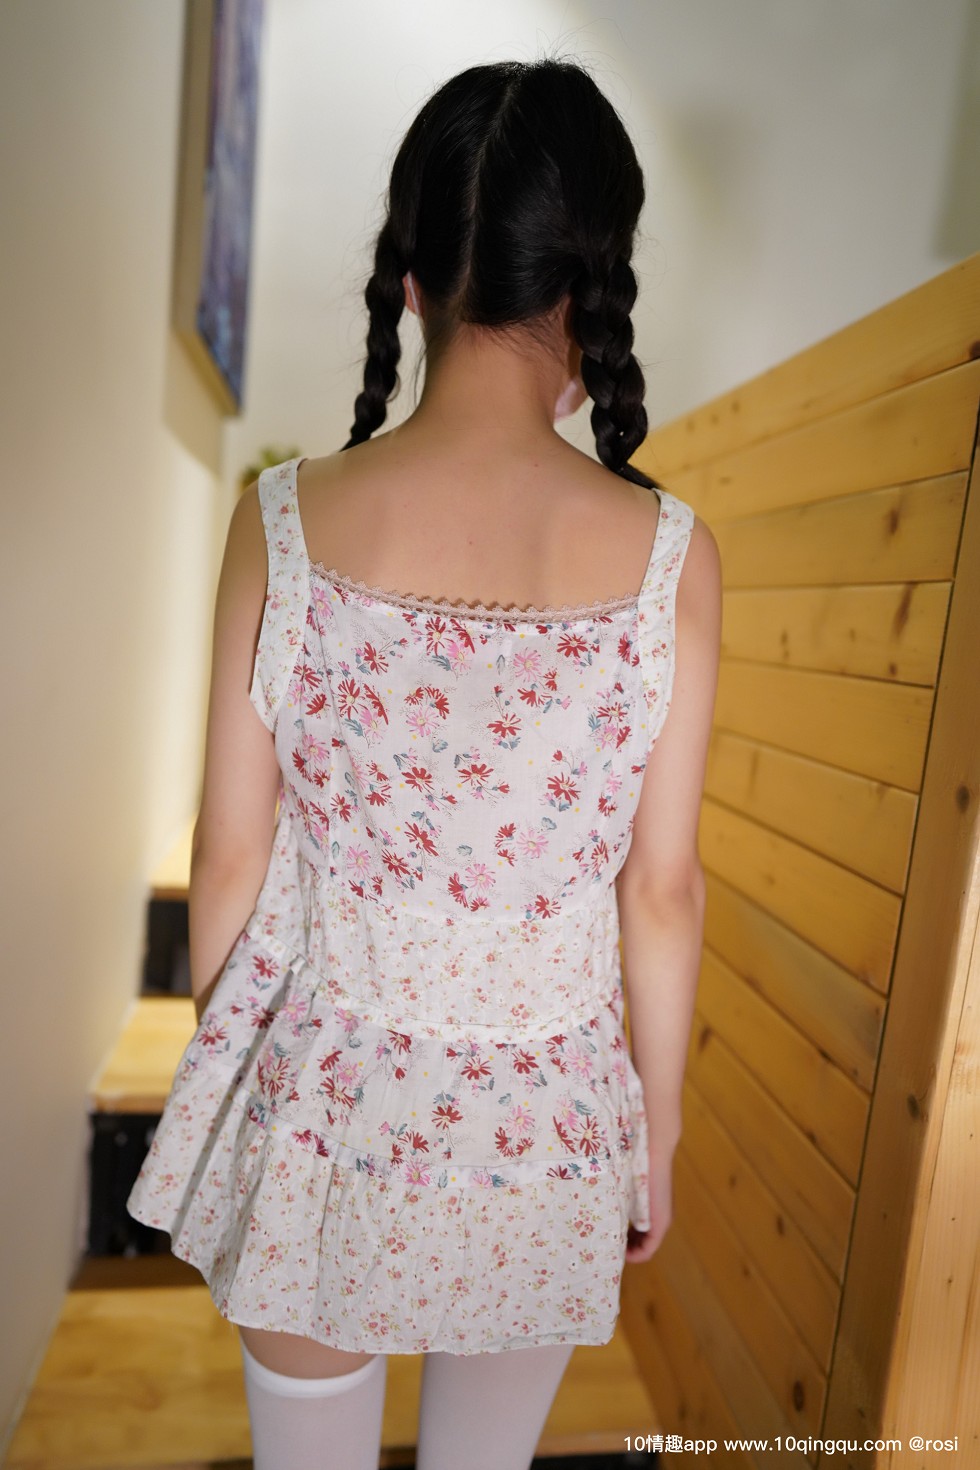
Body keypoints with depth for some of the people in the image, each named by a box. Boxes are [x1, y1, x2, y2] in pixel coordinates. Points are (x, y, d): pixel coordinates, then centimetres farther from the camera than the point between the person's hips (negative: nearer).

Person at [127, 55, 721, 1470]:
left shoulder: (284, 520, -16)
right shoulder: (669, 556, -16)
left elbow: (233, 855, -9)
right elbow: (663, 893, -10)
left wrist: (218, 1069, 9)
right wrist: (657, 1133, 7)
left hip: (322, 1099, 1)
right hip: (542, 1132, 1)